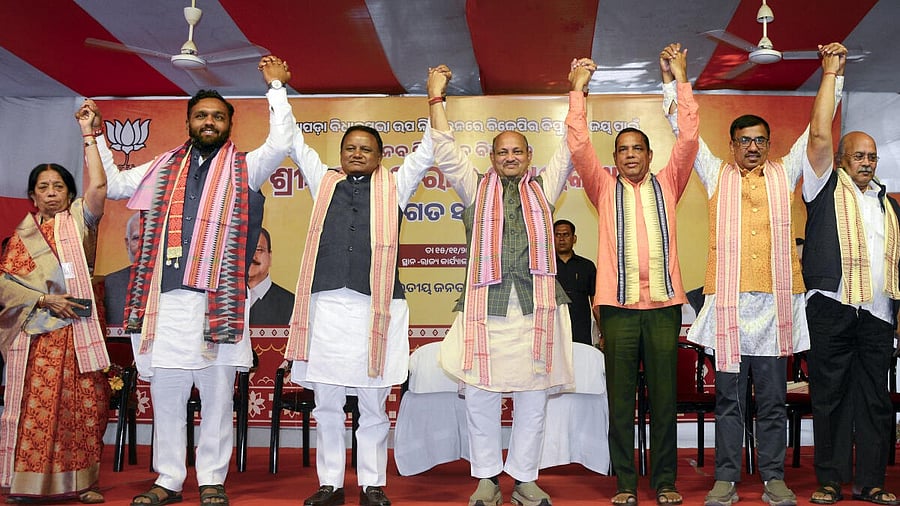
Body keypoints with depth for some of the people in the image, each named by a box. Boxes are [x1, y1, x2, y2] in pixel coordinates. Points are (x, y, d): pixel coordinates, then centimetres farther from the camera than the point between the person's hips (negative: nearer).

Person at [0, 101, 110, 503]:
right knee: (36, 406, -4)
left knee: (84, 404, -1)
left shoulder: (79, 220, 10)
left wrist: (89, 136, -8)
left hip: (79, 327, 0)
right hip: (37, 332, 0)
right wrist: (45, 300, -9)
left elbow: (97, 187, -8)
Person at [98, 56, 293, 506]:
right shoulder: (164, 167, 19)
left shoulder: (245, 167, 7)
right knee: (165, 394, 9)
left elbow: (280, 143, -8)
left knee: (217, 393, 2)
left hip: (217, 298, -3)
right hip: (165, 298, 4)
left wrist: (277, 89, -7)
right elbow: (114, 185, 25)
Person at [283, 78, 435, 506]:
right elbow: (294, 143, 20)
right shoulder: (324, 182, 17)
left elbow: (427, 151, 12)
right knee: (327, 404, 7)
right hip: (325, 304, 2)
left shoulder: (394, 187, 13)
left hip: (377, 305, -1)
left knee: (373, 405, 4)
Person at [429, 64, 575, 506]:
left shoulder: (543, 188, 19)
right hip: (486, 303, 0)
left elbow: (570, 149, 17)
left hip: (537, 302, 1)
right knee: (480, 395, 0)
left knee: (533, 396, 4)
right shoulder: (476, 188, 17)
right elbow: (445, 151, 14)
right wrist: (436, 97, 15)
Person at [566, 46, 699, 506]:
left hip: (664, 303, 1)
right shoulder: (605, 188, 11)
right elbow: (578, 145, 2)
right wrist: (578, 90, -1)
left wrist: (680, 80, 3)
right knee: (620, 398, 3)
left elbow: (689, 139, 5)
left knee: (664, 395, 5)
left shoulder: (667, 185, 13)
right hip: (618, 305, 0)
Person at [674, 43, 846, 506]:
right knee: (729, 399, 5)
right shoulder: (717, 175, 10)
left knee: (772, 400, 8)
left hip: (776, 303, 1)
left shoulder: (784, 174, 14)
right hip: (728, 303, -1)